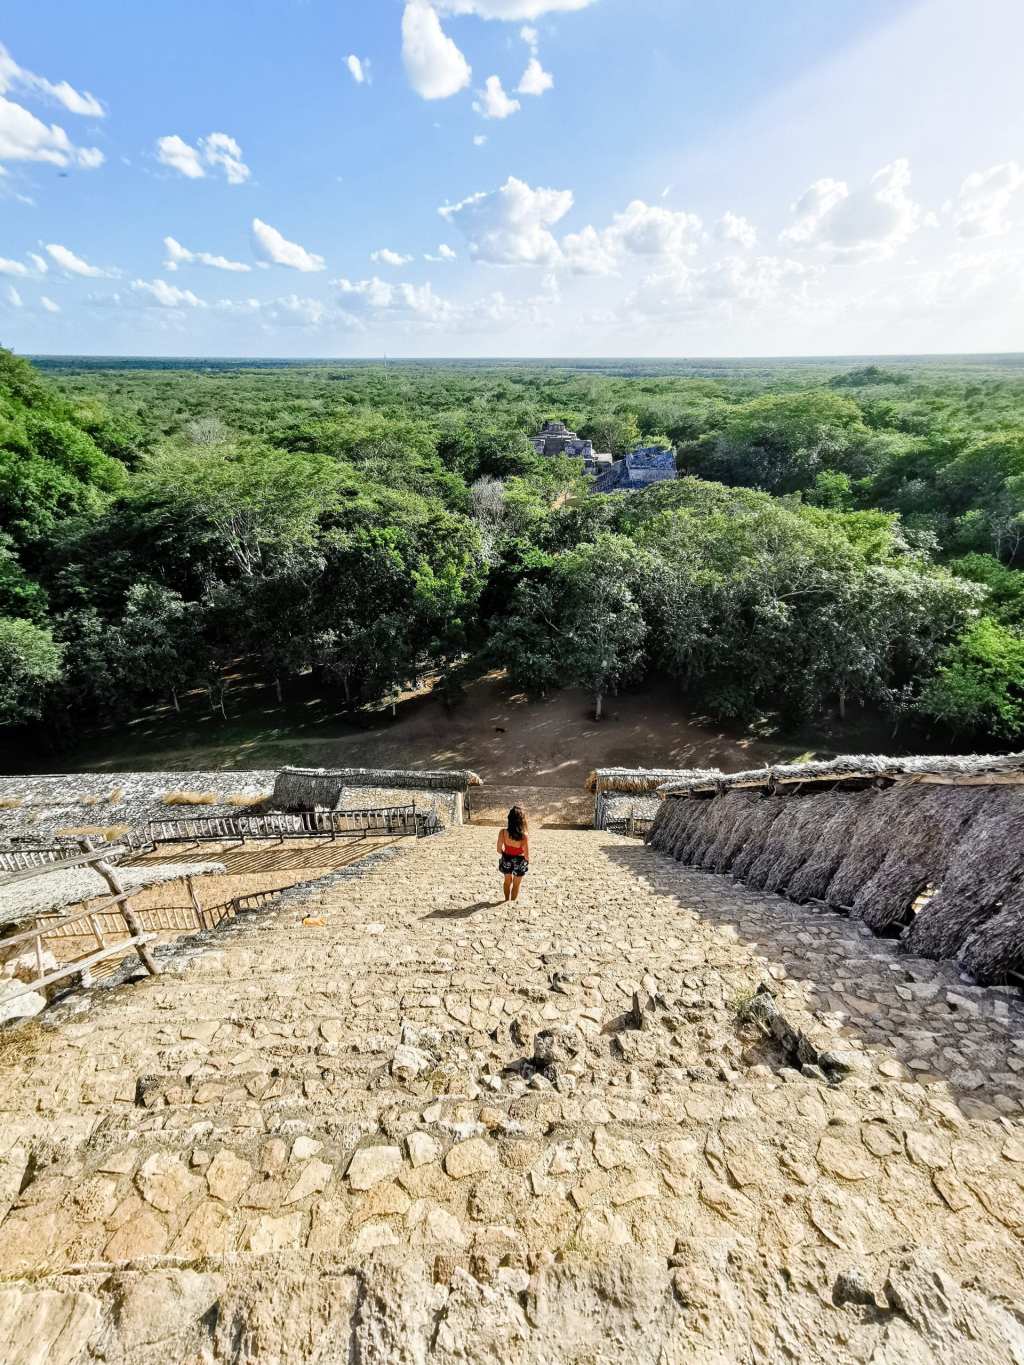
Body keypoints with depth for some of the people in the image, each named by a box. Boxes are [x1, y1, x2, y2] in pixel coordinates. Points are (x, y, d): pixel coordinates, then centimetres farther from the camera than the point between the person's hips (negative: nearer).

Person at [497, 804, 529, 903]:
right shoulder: (524, 836, -30)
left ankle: (507, 900, 50)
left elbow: (499, 849, -11)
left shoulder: (503, 832, -24)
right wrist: (527, 861, 3)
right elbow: (526, 855, -20)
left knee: (508, 881, 30)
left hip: (506, 860, 3)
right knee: (516, 884, 24)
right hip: (519, 862, -3)